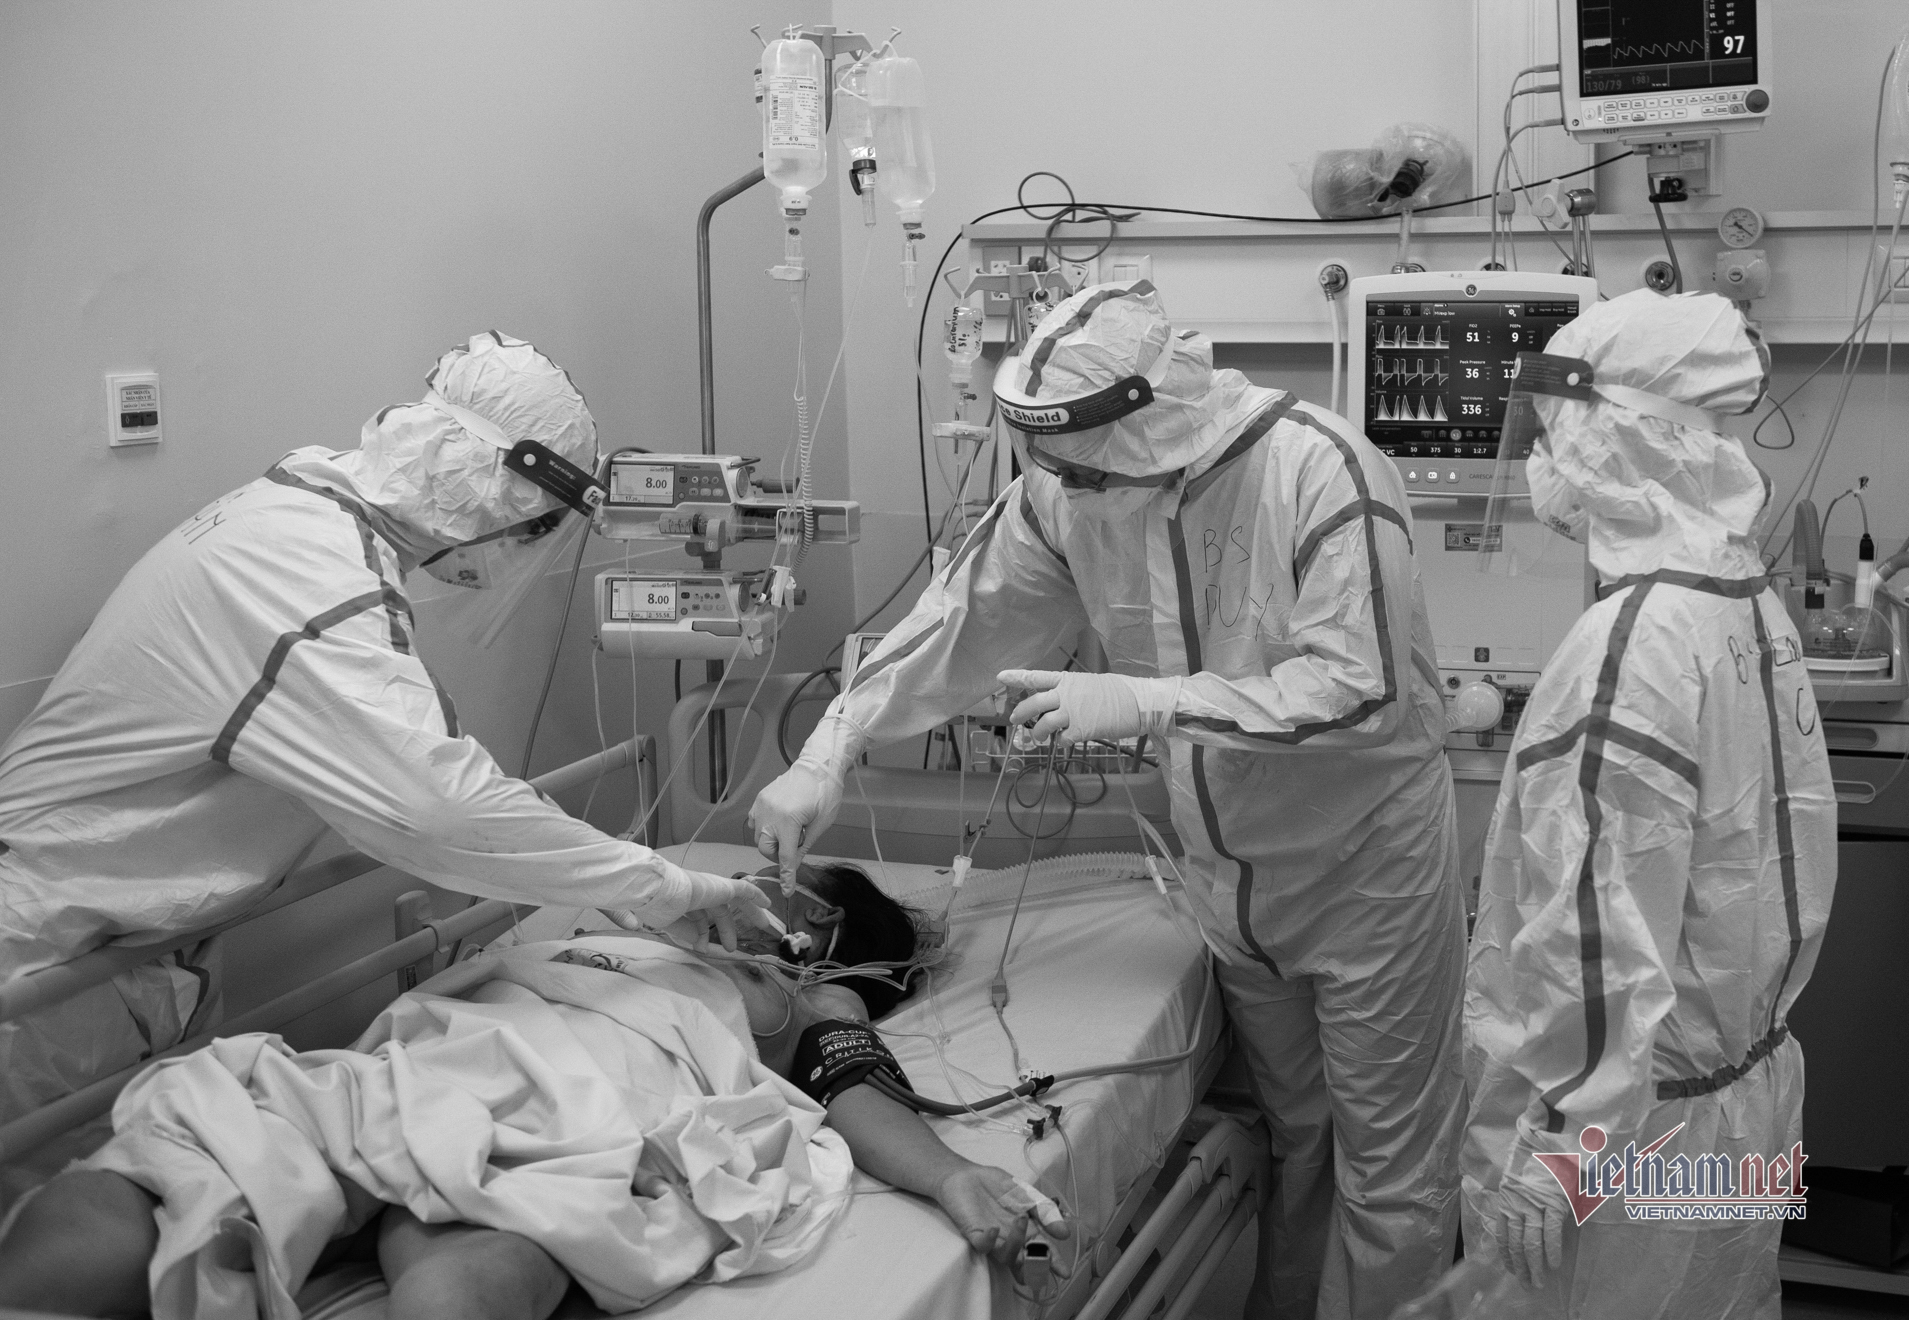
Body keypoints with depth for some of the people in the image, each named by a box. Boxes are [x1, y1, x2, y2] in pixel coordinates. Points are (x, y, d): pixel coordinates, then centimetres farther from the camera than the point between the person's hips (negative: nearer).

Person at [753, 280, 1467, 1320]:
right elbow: (962, 620, 0)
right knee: (1293, 1135, 22)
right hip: (1229, 868, 5)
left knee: (1389, 1161, 5)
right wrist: (828, 754, -3)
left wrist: (1143, 703, -31)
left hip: (1365, 862, -5)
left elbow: (1356, 687, -30)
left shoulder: (1321, 472, -27)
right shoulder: (1068, 490, -9)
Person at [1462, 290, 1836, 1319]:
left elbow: (1595, 953, -27)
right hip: (1757, 1074, 8)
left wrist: (1528, 1169, -21)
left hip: (1647, 1123, -8)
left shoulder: (1631, 647, -25)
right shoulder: (1754, 604, 3)